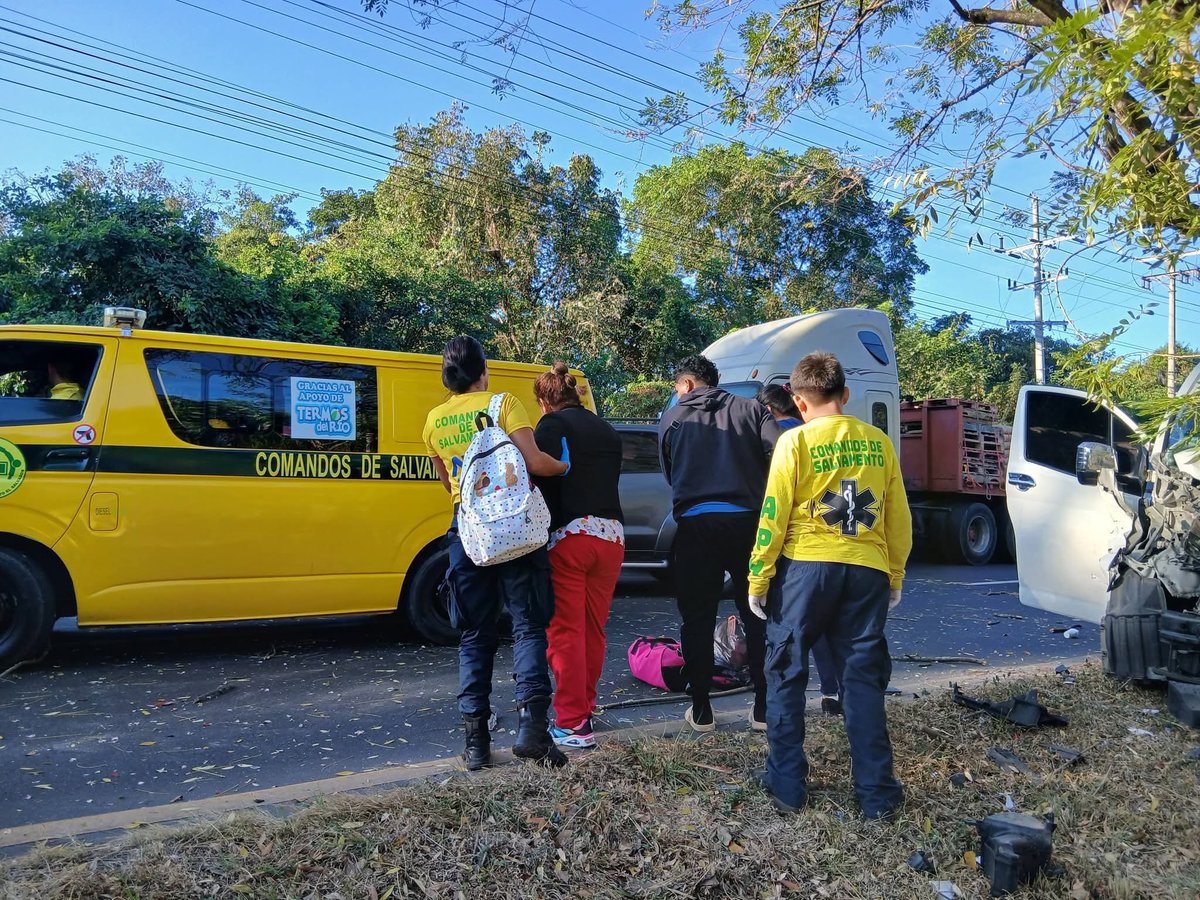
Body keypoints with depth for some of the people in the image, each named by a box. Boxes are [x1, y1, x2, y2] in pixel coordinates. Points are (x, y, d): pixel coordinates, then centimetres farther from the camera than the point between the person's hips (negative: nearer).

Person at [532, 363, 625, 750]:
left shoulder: (553, 425, -2)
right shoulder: (607, 431, 19)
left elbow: (545, 481, -13)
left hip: (569, 535, -6)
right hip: (612, 533, 7)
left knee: (566, 632, -1)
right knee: (593, 630, 16)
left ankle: (573, 724, 0)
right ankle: (584, 707, 27)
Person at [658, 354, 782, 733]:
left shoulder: (671, 420, 10)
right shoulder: (749, 409, 9)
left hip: (694, 525, -1)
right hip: (747, 522, 1)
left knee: (697, 620, 9)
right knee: (758, 617, 13)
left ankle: (701, 712, 14)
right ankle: (764, 709, 17)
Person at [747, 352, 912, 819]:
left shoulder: (796, 441, -5)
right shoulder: (878, 442, 6)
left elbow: (774, 517, -8)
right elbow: (899, 520, 9)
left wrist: (758, 578, -1)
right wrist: (895, 578, 19)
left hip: (806, 567, -3)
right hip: (867, 571, 3)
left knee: (787, 674, 10)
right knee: (863, 679, 11)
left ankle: (787, 785, 15)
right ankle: (876, 792, 15)